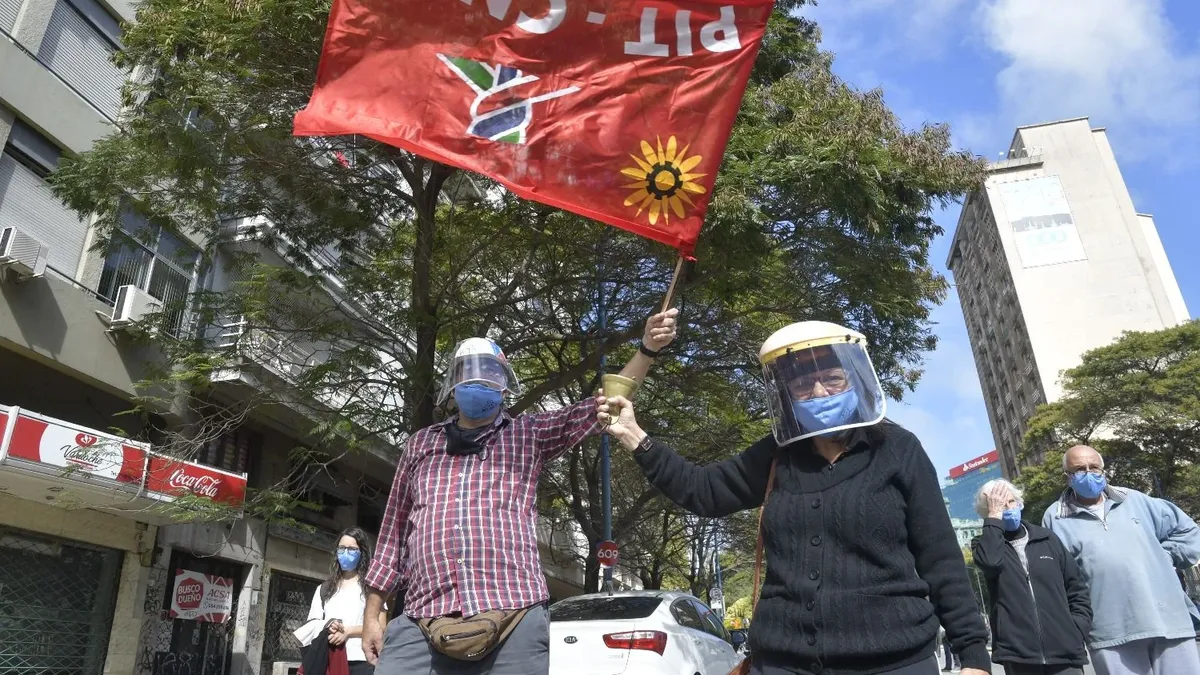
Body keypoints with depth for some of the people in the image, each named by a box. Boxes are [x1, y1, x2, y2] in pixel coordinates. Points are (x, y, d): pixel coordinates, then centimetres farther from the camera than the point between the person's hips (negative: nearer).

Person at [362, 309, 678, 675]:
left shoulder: (529, 435, 13)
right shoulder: (422, 443, 18)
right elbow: (394, 530, 20)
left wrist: (648, 349, -6)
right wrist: (372, 613, 18)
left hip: (514, 622, -1)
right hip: (422, 625, 1)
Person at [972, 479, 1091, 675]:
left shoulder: (1047, 538, 11)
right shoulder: (985, 544, 4)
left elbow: (1076, 586, 15)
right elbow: (990, 561, -21)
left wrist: (1078, 629, 3)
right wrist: (995, 516, -12)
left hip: (1064, 653, 2)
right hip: (1018, 655, -2)